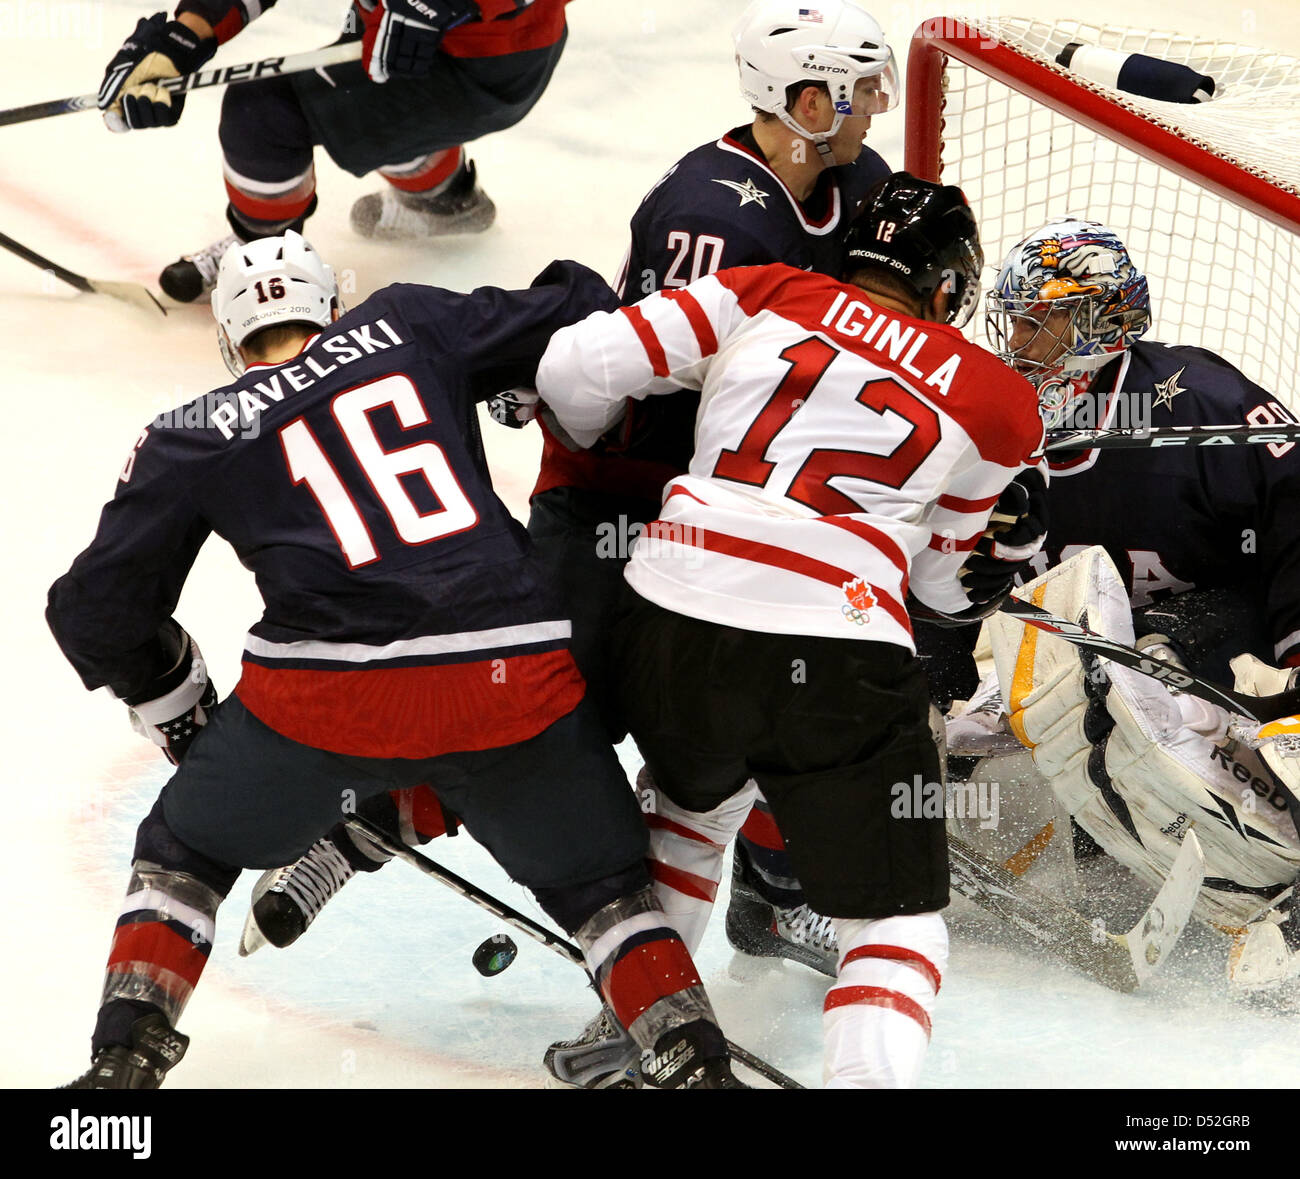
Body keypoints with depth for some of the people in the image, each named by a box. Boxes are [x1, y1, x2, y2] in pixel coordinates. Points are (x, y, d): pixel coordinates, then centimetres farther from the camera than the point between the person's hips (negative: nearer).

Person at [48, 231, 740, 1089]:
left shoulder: (193, 438, 15)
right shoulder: (406, 326, 17)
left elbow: (99, 607, 14)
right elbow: (579, 319, 15)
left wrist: (180, 715, 28)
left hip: (327, 695, -1)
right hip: (513, 682, 1)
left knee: (183, 852, 26)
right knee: (602, 884, 24)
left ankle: (123, 1058, 13)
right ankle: (694, 1060, 7)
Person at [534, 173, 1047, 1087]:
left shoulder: (766, 297, 14)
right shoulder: (998, 403, 15)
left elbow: (579, 370, 9)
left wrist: (598, 454, 28)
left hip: (674, 626, 3)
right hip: (838, 663, -3)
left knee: (698, 797, 35)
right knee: (896, 916, 8)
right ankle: (867, 1071, -17)